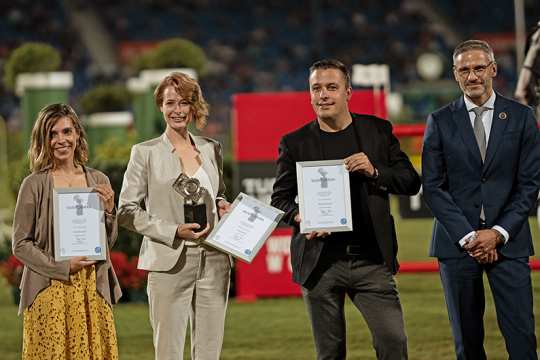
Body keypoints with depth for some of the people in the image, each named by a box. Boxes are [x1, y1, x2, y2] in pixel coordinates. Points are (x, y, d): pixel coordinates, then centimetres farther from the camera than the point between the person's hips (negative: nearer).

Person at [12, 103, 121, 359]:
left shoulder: (98, 181, 9)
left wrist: (109, 211, -4)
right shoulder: (34, 184, -2)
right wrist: (63, 268, -13)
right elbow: (20, 245, -3)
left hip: (93, 289, 3)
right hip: (49, 289, -3)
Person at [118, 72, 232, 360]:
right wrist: (174, 231, -12)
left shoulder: (211, 149, 12)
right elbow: (127, 212, -1)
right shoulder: (145, 152, 1)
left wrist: (222, 205, 2)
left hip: (213, 262, 4)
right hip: (169, 263, -4)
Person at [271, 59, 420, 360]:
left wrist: (374, 171, -12)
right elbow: (280, 199, 8)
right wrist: (299, 217, -15)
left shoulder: (378, 131, 7)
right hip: (320, 261, 0)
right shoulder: (295, 143, 5)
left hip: (371, 258, 0)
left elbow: (411, 182, 6)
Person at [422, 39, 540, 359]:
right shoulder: (440, 122, 6)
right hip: (457, 243, 0)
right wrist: (467, 236, -9)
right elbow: (433, 187, 1)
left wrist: (498, 233, -8)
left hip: (508, 241, 0)